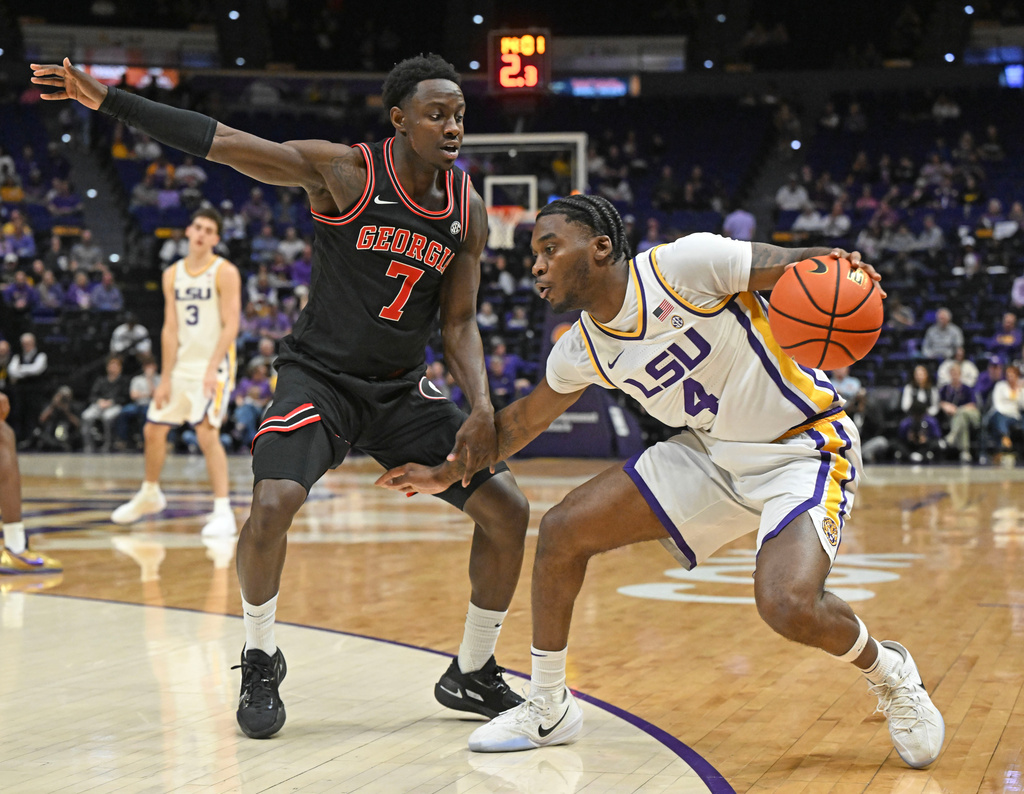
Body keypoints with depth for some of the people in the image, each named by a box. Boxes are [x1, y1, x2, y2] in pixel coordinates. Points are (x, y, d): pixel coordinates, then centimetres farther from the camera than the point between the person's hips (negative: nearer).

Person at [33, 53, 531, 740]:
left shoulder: (468, 209, 0)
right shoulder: (345, 172, -14)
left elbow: (459, 323, 4)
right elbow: (221, 142, -15)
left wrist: (481, 407, -13)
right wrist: (107, 100, -19)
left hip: (403, 391, 5)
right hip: (319, 375, -5)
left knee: (508, 509, -4)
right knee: (272, 506, -28)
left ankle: (473, 675, 15)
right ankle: (261, 663, 0)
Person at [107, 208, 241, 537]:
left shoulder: (225, 272, -10)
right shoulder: (172, 275, 7)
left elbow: (230, 326, -15)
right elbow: (171, 328, 7)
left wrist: (212, 369, -25)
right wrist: (166, 378, 2)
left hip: (214, 365, -6)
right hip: (181, 364, 6)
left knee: (207, 433, -18)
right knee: (153, 430, 12)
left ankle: (223, 512, -14)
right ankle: (150, 495, 35)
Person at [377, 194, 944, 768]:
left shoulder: (686, 264, -21)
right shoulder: (583, 350, 1)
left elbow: (797, 269, -18)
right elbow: (526, 418, 17)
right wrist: (447, 474, 21)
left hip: (804, 445, -7)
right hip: (710, 452, 7)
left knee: (788, 605, -30)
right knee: (563, 529, -3)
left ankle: (890, 674, 6)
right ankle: (547, 710, 14)